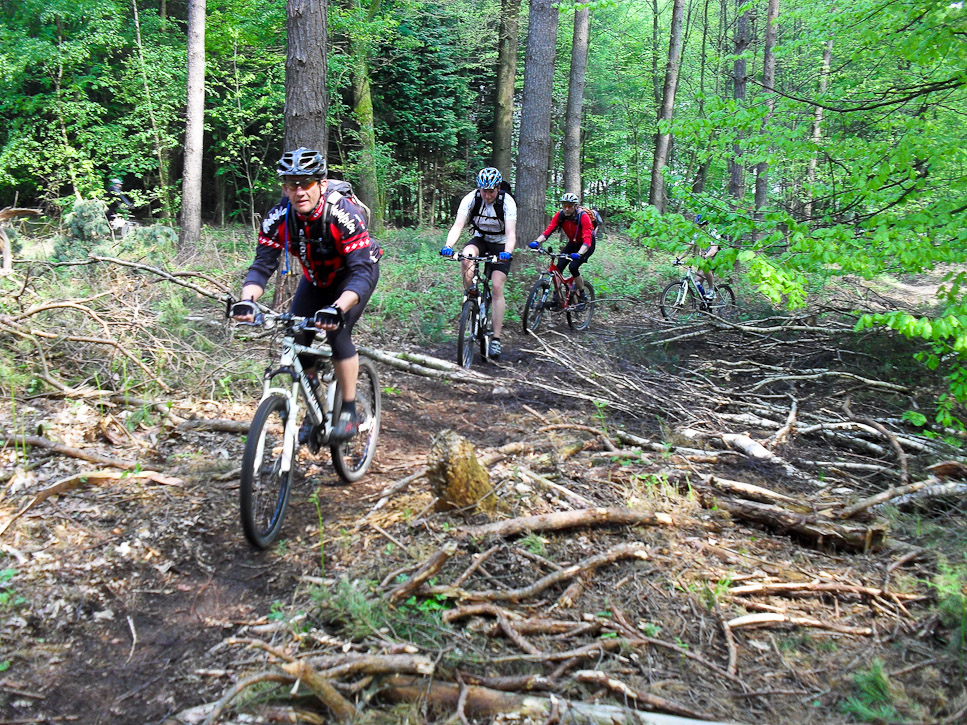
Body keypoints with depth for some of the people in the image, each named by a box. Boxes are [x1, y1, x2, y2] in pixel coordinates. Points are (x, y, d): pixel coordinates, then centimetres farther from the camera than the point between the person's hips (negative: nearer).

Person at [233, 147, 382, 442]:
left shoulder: (344, 213, -35)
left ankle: (349, 411, -8)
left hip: (356, 273, -4)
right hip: (317, 277, 5)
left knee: (337, 333, -25)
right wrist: (246, 300, -44)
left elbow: (362, 272, -42)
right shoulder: (278, 218, -22)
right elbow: (262, 266, -23)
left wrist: (337, 309, -59)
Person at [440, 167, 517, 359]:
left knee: (497, 288, -15)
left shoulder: (507, 202, -23)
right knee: (466, 256, -34)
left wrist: (507, 252, -52)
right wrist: (448, 246, -45)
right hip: (480, 239, 2)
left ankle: (496, 339, -11)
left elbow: (511, 233, -33)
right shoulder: (471, 199, -18)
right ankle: (471, 296, -12)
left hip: (500, 245, -2)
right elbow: (458, 225, -27)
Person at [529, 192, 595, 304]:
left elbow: (587, 240, -38)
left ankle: (582, 295, -3)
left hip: (586, 245, -5)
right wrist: (536, 242, -42)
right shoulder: (559, 215, -16)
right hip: (573, 243, 5)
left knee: (573, 267, -23)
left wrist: (579, 254, -55)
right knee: (559, 267, -14)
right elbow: (548, 230, -23)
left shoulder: (583, 216, -30)